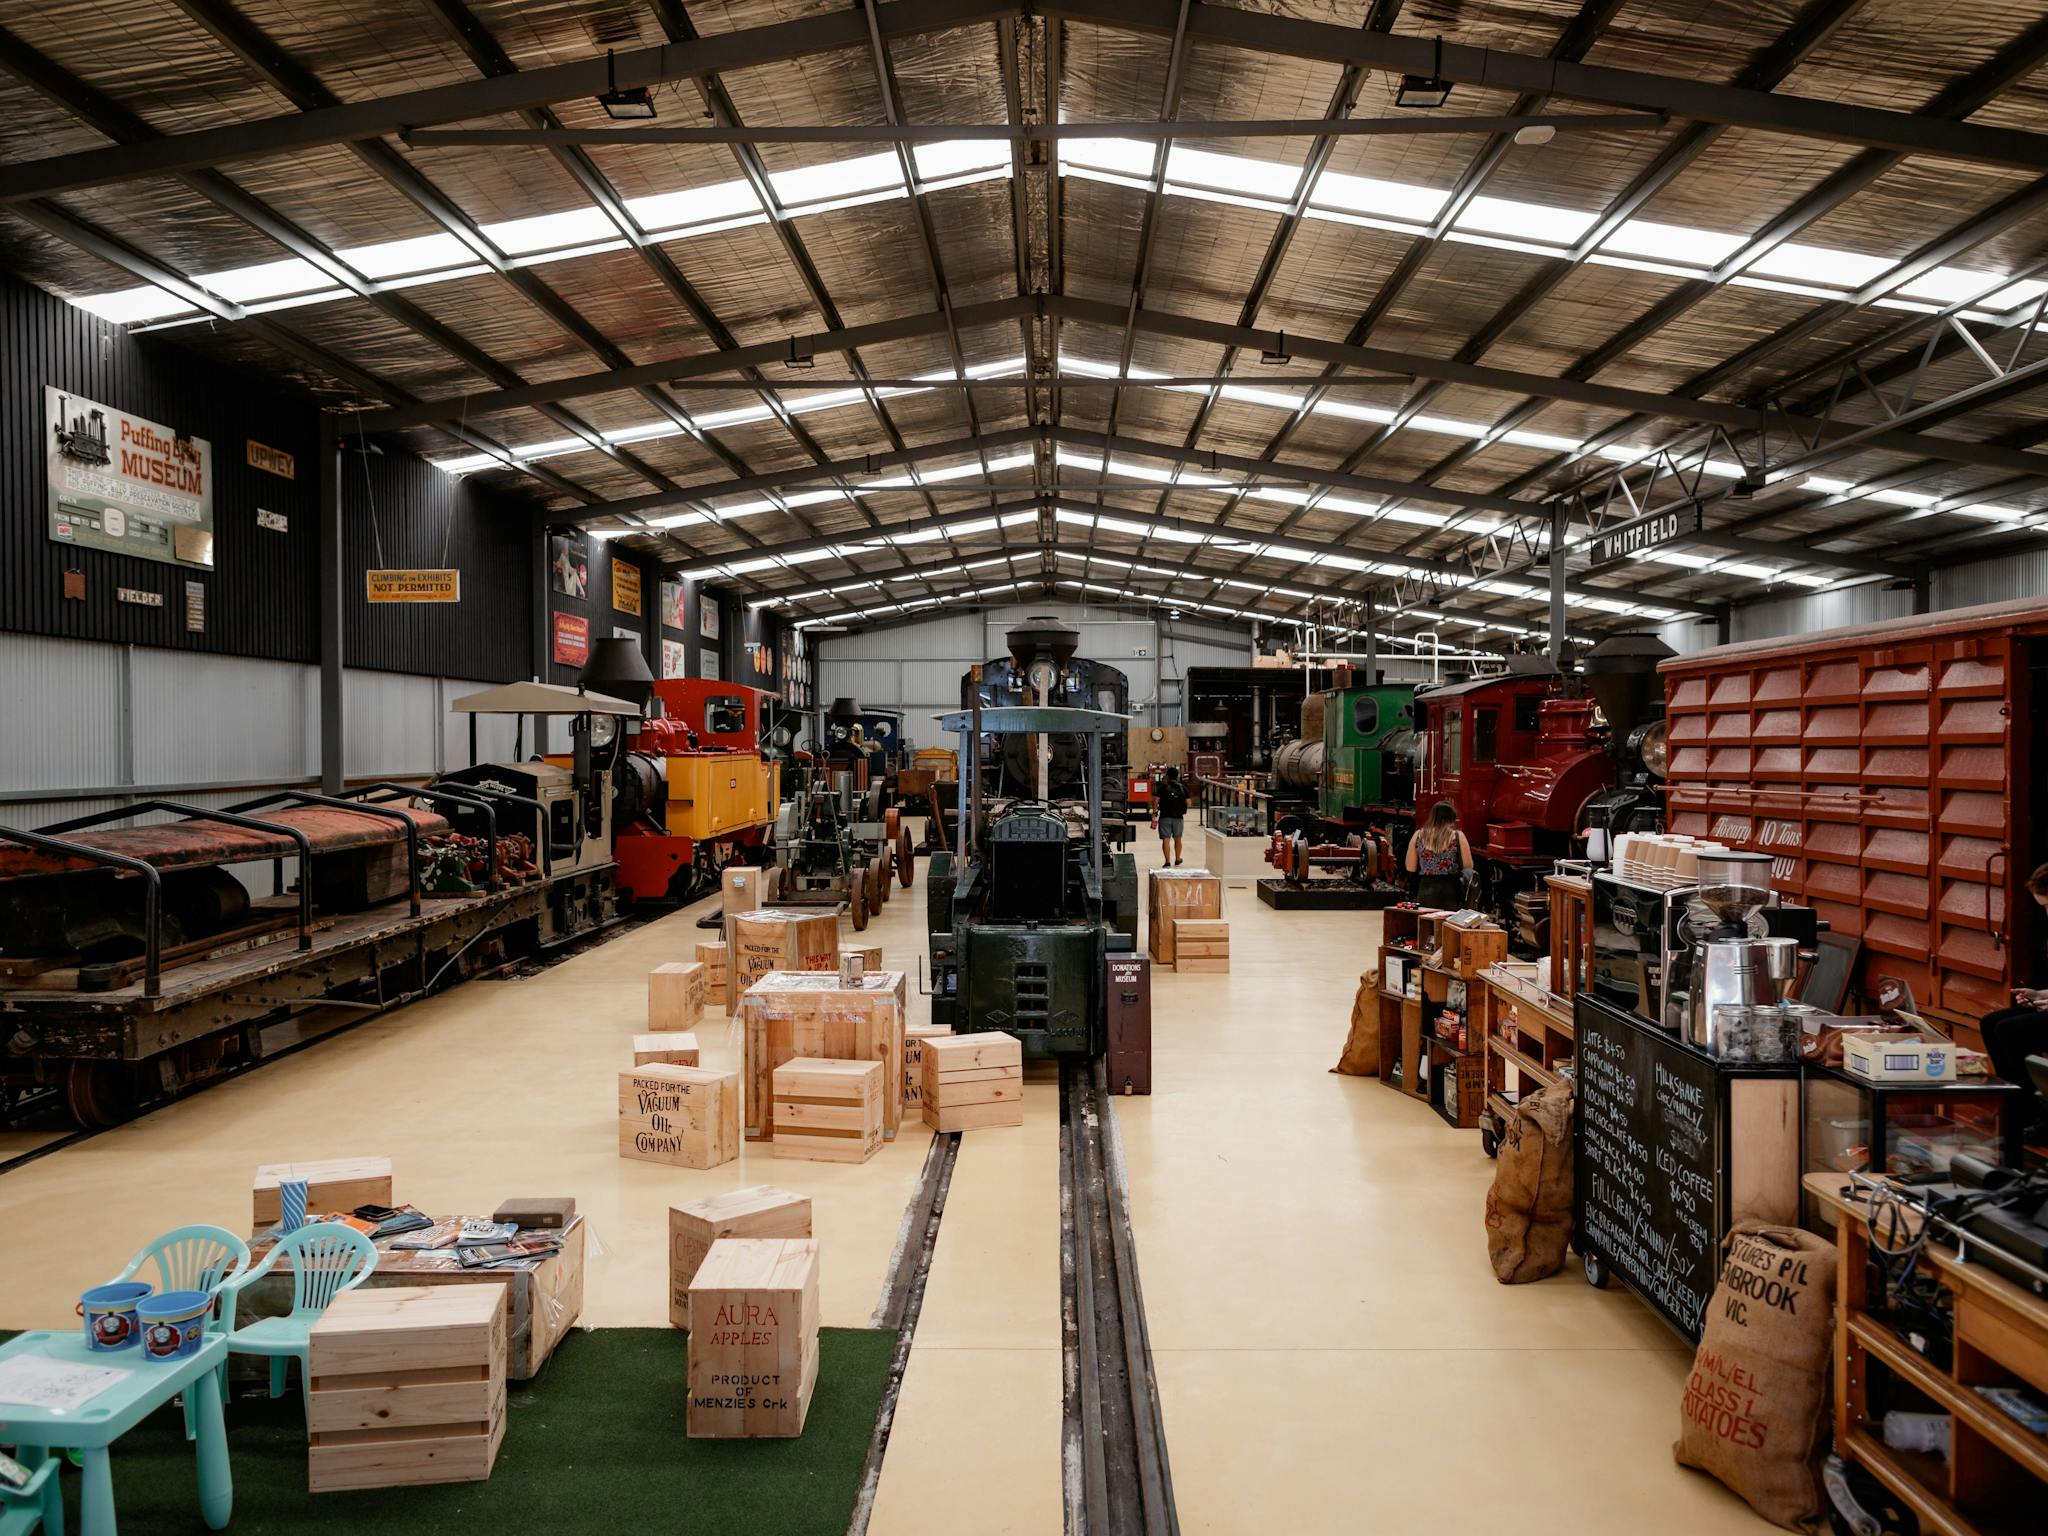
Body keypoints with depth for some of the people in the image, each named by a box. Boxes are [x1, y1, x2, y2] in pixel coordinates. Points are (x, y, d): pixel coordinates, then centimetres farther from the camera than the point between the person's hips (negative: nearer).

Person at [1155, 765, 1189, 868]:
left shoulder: (1163, 787, -6)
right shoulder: (1183, 788, 0)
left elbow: (1156, 802, -9)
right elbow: (1188, 803, 1)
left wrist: (1155, 809, 10)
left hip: (1165, 816, -3)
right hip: (1178, 817, 3)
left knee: (1166, 839, -4)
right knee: (1177, 839, 20)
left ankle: (1167, 861, -15)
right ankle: (1177, 859, 35)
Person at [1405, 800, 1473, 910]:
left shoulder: (1418, 836, 2)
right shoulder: (1457, 836, -4)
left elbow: (1410, 868, 4)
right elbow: (1468, 866, -3)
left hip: (1425, 893, 2)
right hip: (1451, 892, -2)